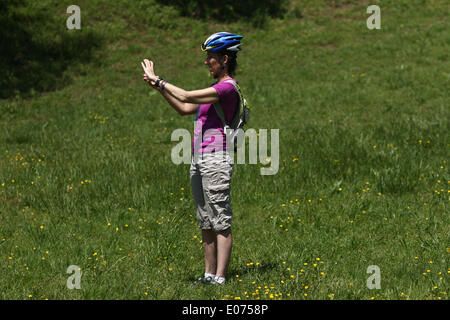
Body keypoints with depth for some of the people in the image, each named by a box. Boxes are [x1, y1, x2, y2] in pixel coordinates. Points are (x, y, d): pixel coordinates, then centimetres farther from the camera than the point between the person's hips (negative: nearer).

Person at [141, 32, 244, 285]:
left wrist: (158, 80, -6)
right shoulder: (218, 88, 20)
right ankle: (209, 274, 16)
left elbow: (186, 97, -17)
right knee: (206, 223, 11)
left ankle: (220, 277, -9)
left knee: (221, 222, -8)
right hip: (199, 160, 10)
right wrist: (159, 87, 14)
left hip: (216, 160, -10)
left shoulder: (227, 88, -11)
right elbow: (184, 109, 23)